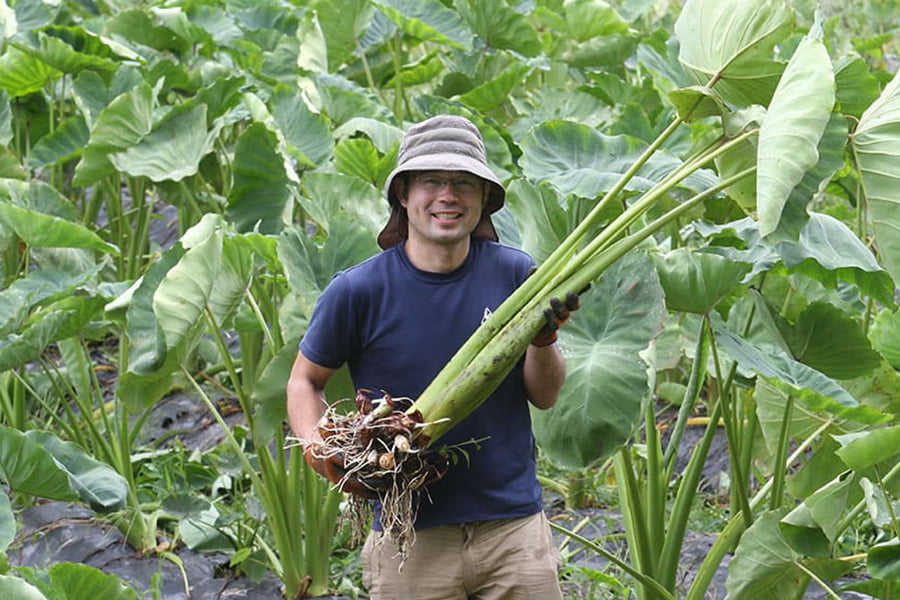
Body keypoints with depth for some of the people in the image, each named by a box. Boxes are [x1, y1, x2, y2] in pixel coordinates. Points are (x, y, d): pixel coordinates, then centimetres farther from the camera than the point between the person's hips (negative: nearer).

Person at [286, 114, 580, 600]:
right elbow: (304, 381, 6)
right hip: (409, 536, -2)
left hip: (515, 527, 2)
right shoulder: (358, 290, -7)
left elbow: (545, 396, 6)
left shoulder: (514, 273, -2)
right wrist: (318, 450, -13)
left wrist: (543, 339, -14)